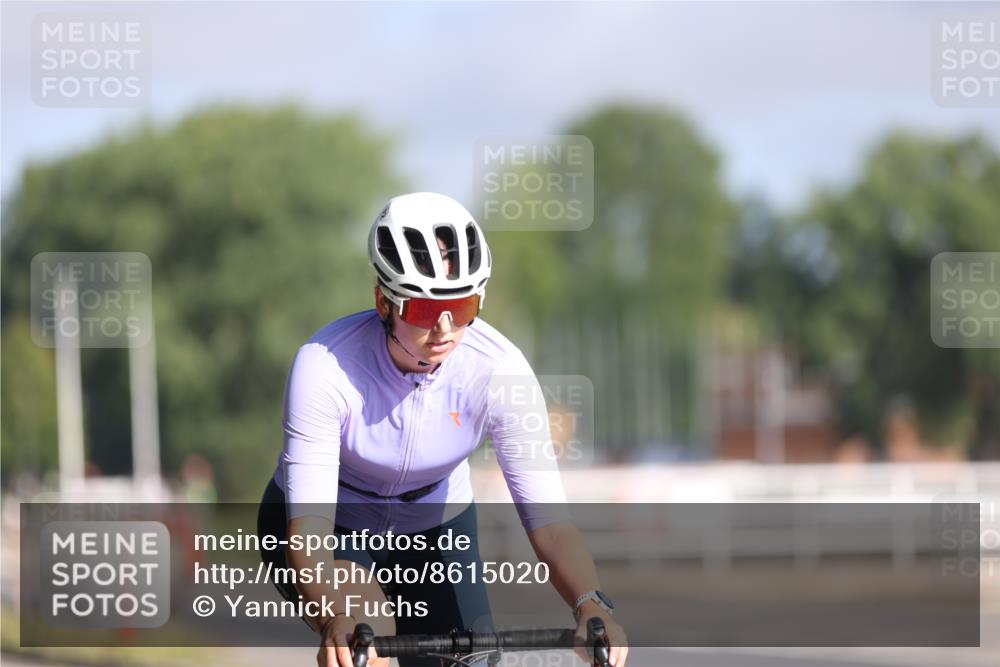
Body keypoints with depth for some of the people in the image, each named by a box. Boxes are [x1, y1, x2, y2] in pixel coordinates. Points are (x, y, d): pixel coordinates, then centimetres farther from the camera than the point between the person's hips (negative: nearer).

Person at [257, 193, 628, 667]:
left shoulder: (499, 369, -27)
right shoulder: (327, 366, -33)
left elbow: (548, 518, -31)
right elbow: (307, 526, -38)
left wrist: (591, 606, -51)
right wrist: (336, 618, -59)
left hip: (433, 529, 3)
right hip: (330, 528, -3)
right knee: (369, 627, -32)